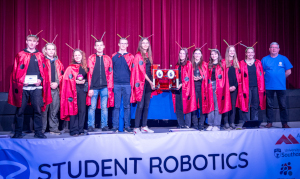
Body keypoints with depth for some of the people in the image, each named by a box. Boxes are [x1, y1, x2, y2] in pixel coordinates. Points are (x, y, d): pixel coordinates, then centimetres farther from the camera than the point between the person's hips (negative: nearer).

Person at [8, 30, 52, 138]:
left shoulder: (40, 56, 12)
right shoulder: (20, 55, 8)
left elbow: (44, 71, 10)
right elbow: (15, 71, 5)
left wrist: (40, 80, -7)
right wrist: (21, 81, -9)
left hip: (37, 87, 1)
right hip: (23, 87, -1)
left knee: (38, 110, 1)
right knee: (20, 110, 3)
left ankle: (38, 132, 10)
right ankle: (18, 132, 13)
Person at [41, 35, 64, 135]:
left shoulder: (58, 62, 17)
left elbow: (62, 74, 15)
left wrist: (57, 83, -1)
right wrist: (49, 84, -10)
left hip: (55, 88, 4)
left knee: (54, 109, 5)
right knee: (44, 109, -3)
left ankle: (54, 128, 13)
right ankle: (41, 129, 6)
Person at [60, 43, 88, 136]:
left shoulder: (84, 67, 15)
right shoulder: (70, 67, 2)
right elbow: (67, 79, -7)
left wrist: (84, 81, 1)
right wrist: (77, 81, -14)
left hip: (82, 89, 4)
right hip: (73, 90, -4)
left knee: (82, 110, 3)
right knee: (73, 110, -5)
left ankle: (81, 129, 11)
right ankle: (74, 130, 0)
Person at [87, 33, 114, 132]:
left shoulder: (108, 59, 10)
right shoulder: (91, 58, 7)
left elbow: (110, 74, 8)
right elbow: (89, 73, 3)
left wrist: (110, 88, 1)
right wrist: (90, 88, -4)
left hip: (104, 87, 1)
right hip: (94, 87, -1)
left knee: (104, 107, 3)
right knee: (92, 107, 1)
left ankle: (104, 126, 11)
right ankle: (90, 126, 10)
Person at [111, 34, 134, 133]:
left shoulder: (130, 56, 10)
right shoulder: (114, 56, 11)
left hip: (127, 84, 0)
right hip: (116, 84, 0)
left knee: (127, 106, 3)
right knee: (116, 106, 1)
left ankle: (127, 126, 9)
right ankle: (115, 126, 7)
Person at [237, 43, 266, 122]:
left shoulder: (258, 63, 10)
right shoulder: (242, 63, 5)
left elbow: (261, 76, 7)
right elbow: (240, 78, 2)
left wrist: (262, 88, 0)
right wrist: (241, 90, -5)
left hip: (256, 87, 2)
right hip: (246, 88, -2)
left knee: (255, 106, 6)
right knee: (246, 105, -3)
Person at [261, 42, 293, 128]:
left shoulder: (283, 59, 6)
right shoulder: (265, 59, 6)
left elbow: (288, 71, 6)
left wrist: (281, 78, 3)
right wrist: (267, 79, -3)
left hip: (281, 86, 0)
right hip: (268, 86, 0)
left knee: (283, 105, 2)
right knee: (269, 105, 5)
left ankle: (284, 123, 10)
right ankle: (269, 122, 14)